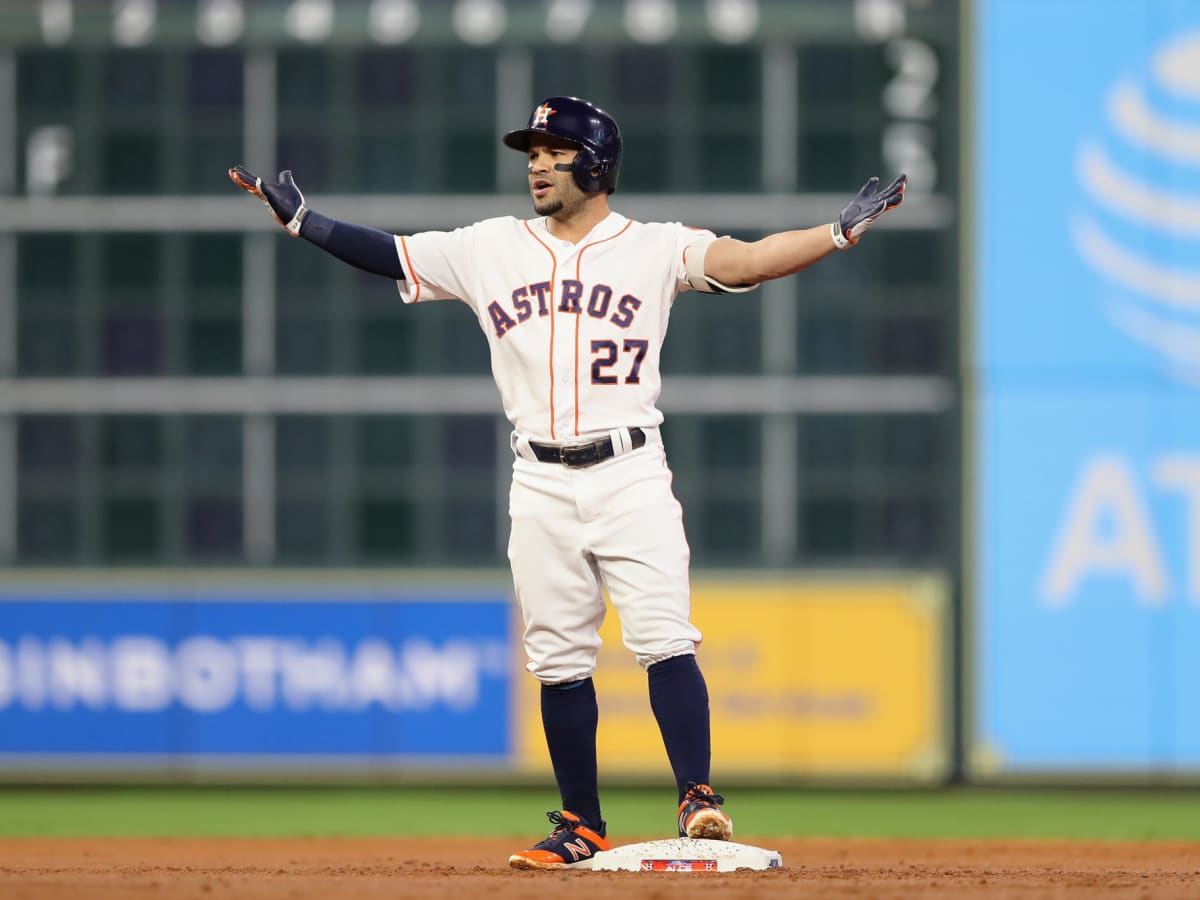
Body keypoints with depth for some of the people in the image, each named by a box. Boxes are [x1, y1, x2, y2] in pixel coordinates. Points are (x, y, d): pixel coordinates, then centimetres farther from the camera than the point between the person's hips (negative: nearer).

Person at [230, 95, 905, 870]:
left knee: (665, 641, -13)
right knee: (559, 660, 6)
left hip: (631, 474, -3)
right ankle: (583, 826, 14)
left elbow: (742, 262, -13)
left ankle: (698, 799, -13)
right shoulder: (491, 250, 9)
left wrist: (843, 231, -26)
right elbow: (390, 255, 8)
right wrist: (302, 220, -3)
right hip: (542, 483, 3)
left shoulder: (653, 249, 0)